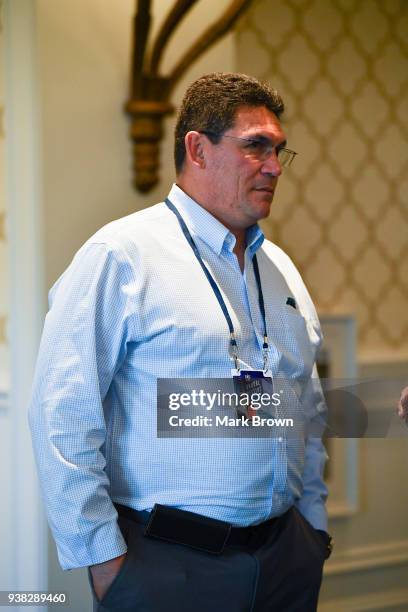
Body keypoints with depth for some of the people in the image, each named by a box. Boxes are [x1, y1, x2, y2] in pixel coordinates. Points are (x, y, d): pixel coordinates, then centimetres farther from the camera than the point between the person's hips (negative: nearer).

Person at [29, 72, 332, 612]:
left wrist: (314, 525, 14)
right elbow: (63, 418, -14)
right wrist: (103, 557, -14)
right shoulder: (120, 257, -9)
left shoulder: (281, 268, 13)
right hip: (167, 565, -6)